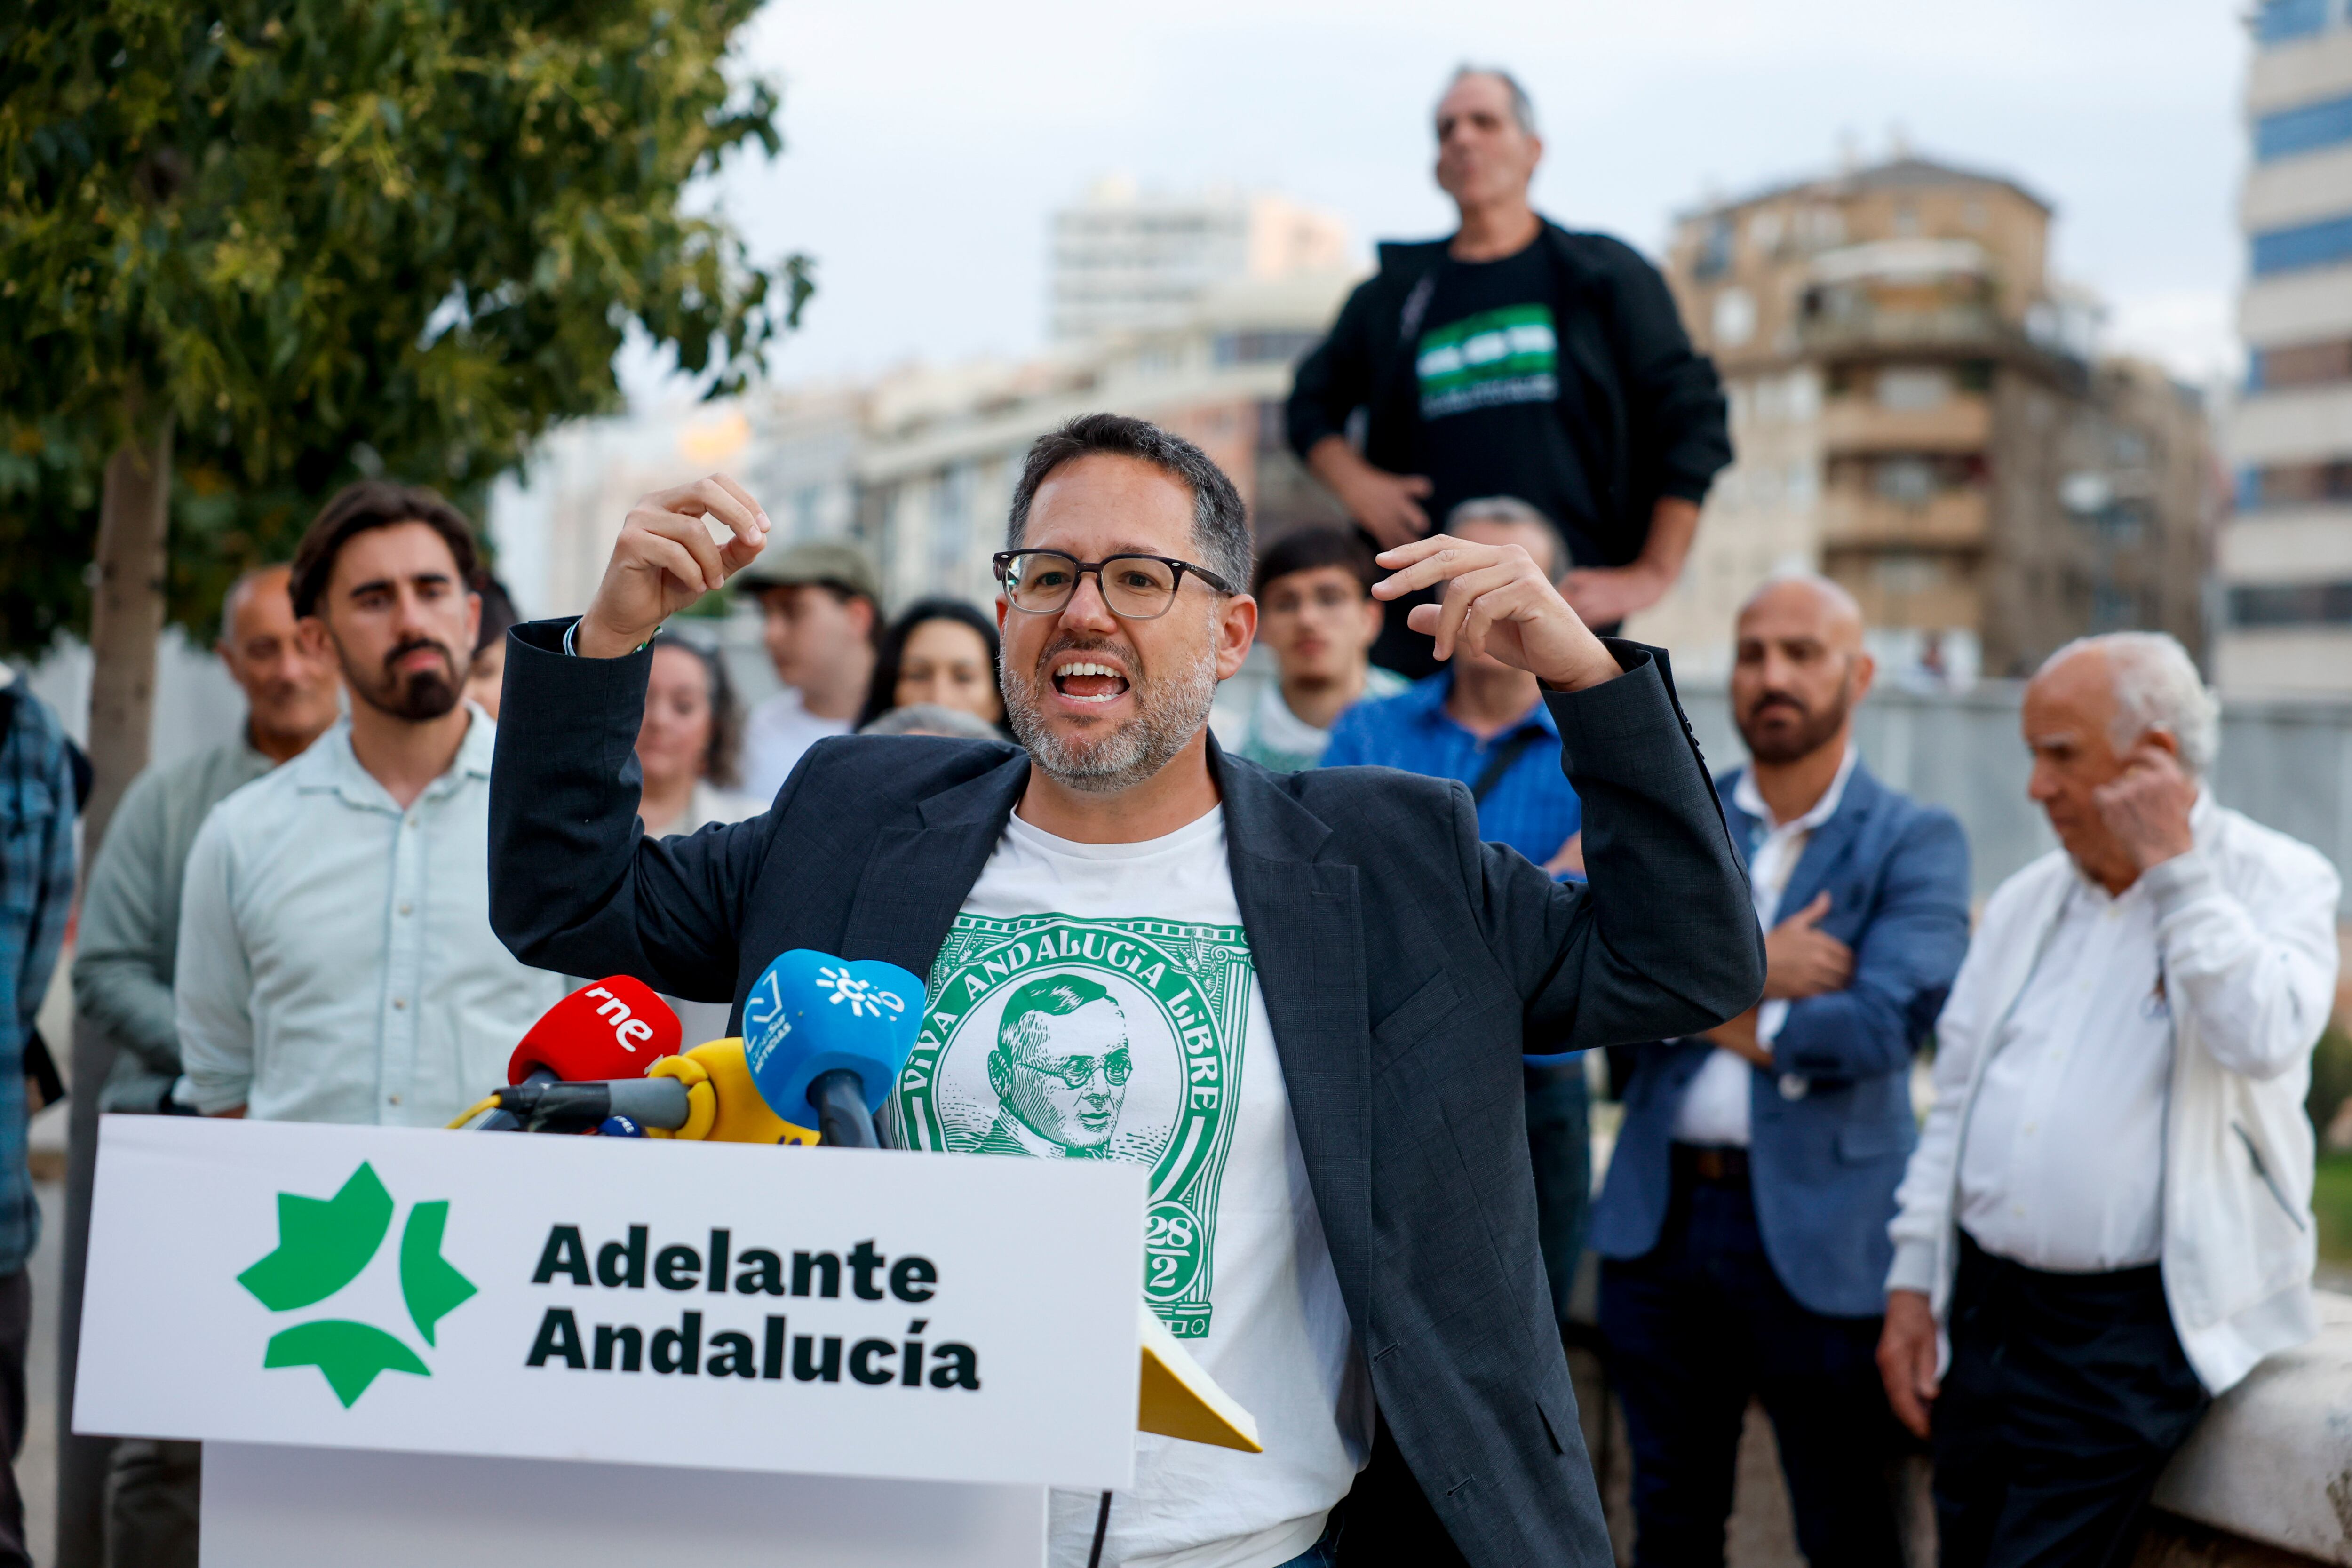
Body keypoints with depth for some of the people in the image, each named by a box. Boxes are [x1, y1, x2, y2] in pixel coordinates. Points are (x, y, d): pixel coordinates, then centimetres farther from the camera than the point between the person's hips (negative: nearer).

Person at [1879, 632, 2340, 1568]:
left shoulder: (2277, 882, -2)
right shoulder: (2027, 901, 14)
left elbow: (2263, 1039, -23)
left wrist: (2173, 867, -17)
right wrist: (1912, 1283, 12)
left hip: (2132, 1330, -6)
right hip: (1990, 1308, 6)